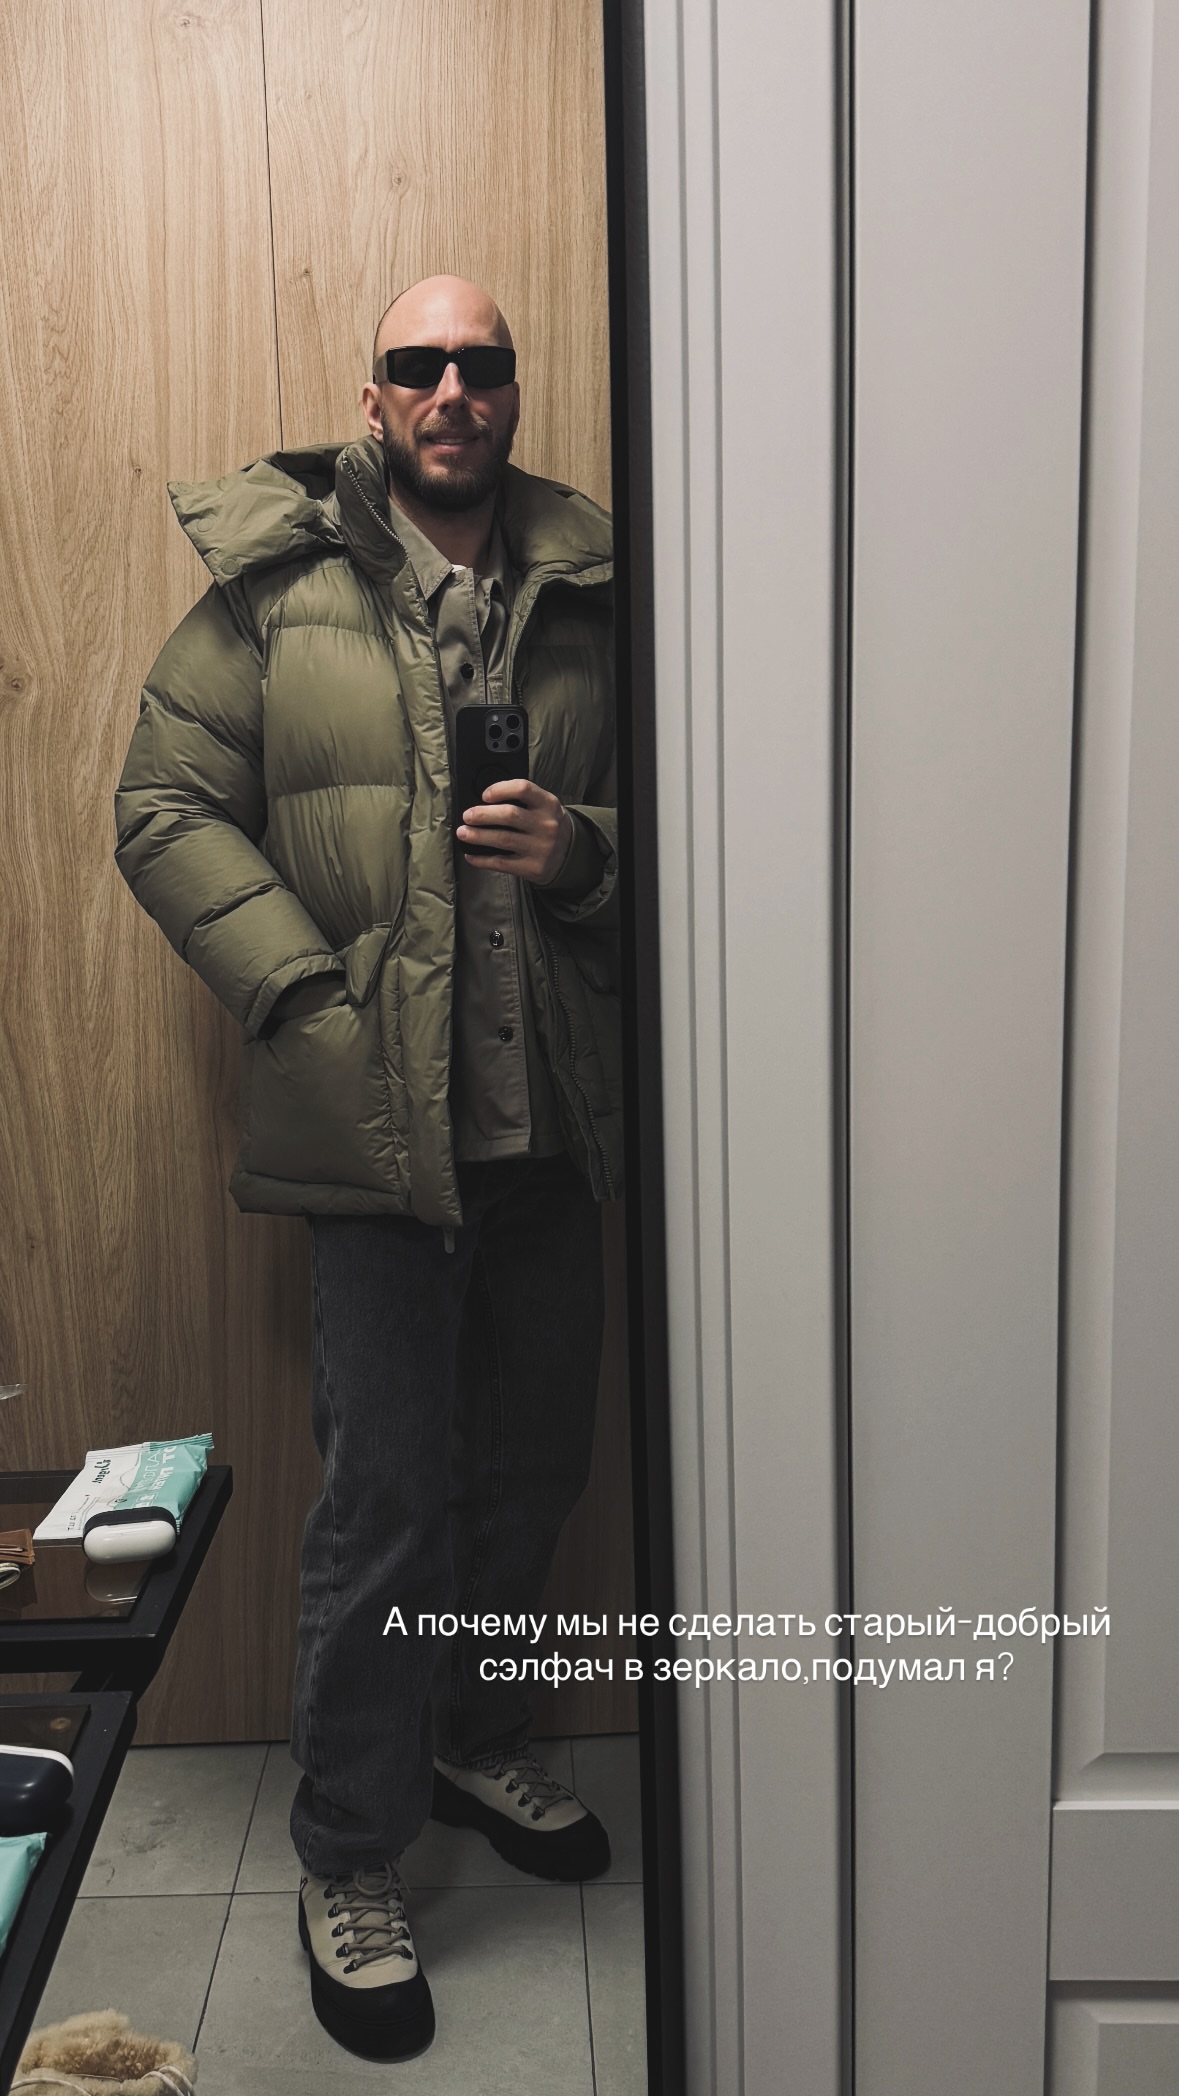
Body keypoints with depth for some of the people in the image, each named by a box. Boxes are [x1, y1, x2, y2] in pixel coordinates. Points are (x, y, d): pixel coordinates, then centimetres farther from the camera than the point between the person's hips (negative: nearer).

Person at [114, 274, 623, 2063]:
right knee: (388, 1494, 2)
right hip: (378, 1118, -4)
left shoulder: (590, 591, 9)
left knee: (536, 1459, 16)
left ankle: (478, 1737, 42)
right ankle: (349, 1862, 23)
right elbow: (167, 807, -1)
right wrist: (304, 990, -11)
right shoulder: (278, 579, 0)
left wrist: (586, 851, -8)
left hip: (558, 1116, 4)